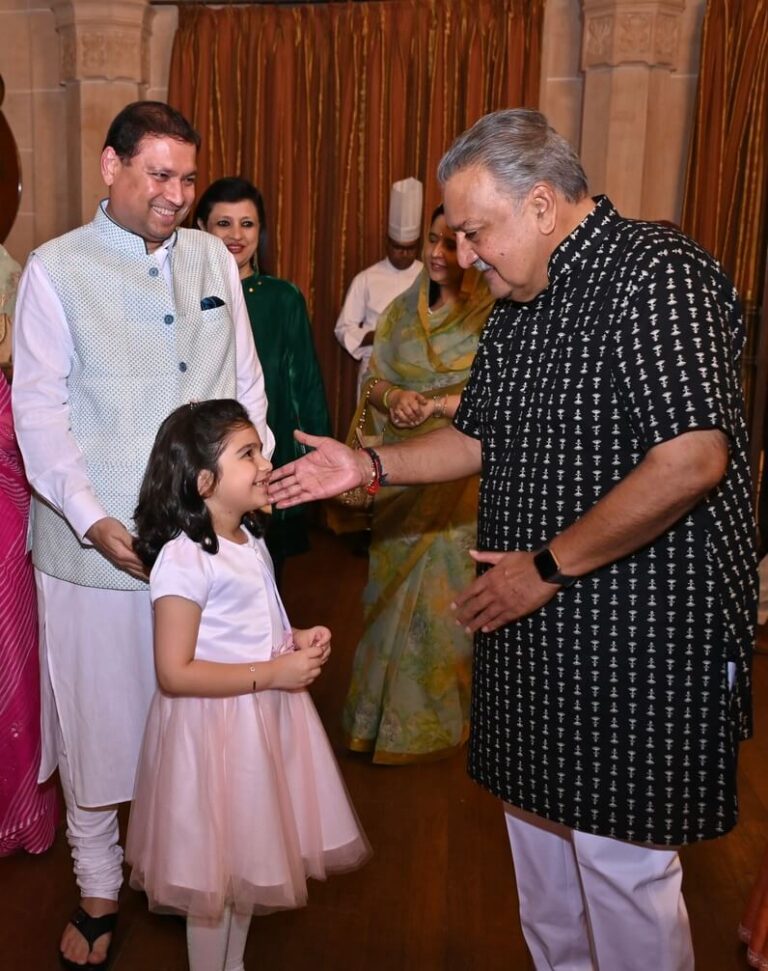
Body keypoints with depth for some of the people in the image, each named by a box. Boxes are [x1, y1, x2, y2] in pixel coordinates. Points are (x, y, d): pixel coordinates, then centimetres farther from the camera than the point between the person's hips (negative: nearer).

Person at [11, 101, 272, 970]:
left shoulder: (213, 260, 9)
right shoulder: (56, 269, -2)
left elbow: (245, 383, 13)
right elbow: (39, 410, -6)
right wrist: (93, 520, -17)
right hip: (98, 543, -3)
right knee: (98, 718, 10)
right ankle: (98, 889, 31)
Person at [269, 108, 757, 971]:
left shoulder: (656, 274, -17)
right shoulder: (515, 309, 12)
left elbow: (693, 459, -26)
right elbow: (479, 440, 19)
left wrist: (547, 566, -20)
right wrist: (367, 466, 4)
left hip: (632, 632, -9)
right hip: (533, 621, 9)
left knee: (620, 860, 3)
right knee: (536, 820, 21)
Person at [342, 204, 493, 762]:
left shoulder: (495, 314, -8)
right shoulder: (404, 309, 8)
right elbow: (374, 377, 11)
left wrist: (437, 405, -18)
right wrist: (394, 396, -10)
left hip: (462, 477, -4)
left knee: (449, 590, 3)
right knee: (395, 585, 10)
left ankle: (441, 715, 21)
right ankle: (391, 709, 24)